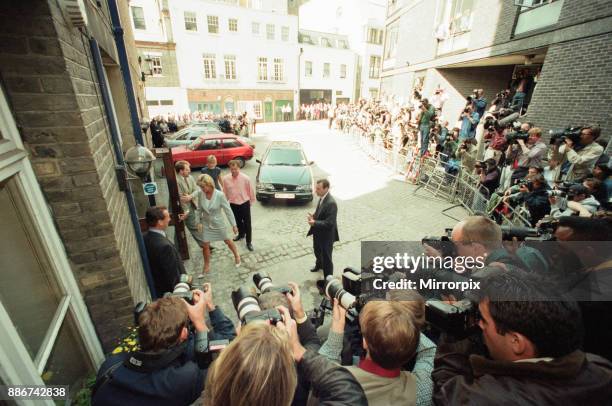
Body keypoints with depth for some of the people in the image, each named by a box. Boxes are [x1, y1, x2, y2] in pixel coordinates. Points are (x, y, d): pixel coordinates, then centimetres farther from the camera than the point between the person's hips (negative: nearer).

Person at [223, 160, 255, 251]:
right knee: (238, 221, 23)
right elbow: (225, 192, 3)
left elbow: (250, 191, -5)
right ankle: (241, 234, 50)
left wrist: (252, 201, 4)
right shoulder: (226, 179, -9)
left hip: (244, 203, -3)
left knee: (247, 223, 4)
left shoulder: (245, 178, -17)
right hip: (233, 204, 3)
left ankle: (249, 242, 19)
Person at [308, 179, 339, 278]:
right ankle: (319, 264, 60)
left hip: (326, 235, -9)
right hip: (318, 232, 9)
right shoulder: (322, 197, -3)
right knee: (317, 250, 31)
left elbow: (329, 223, -31)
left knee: (326, 257, 8)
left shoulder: (331, 203, -31)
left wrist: (314, 223, -31)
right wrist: (314, 216, -6)